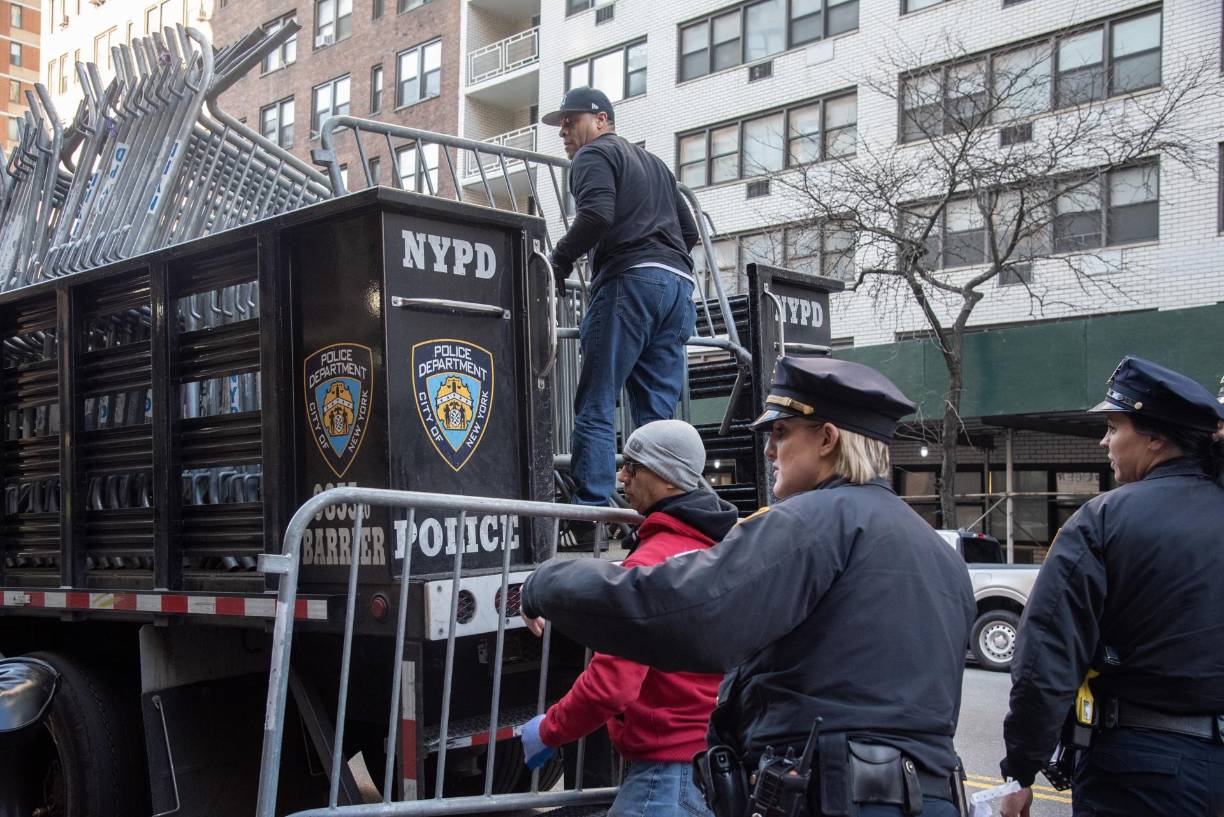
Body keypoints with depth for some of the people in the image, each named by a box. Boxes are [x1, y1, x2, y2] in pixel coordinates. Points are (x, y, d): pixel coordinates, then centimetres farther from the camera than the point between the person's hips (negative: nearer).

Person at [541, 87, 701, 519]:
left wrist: (558, 263, -6)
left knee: (595, 406, -9)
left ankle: (591, 509, -16)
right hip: (679, 284, 8)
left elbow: (597, 214, -13)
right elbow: (689, 231, 29)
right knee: (658, 413, 5)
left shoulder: (594, 155, 7)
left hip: (631, 279, -8)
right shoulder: (653, 162, 32)